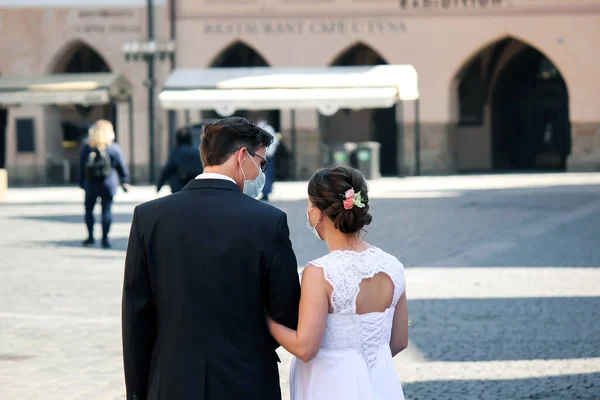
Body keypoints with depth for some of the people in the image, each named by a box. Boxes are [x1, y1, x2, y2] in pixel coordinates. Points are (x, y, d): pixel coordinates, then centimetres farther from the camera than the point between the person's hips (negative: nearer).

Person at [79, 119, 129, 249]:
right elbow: (121, 167, -1)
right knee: (107, 211, 3)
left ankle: (90, 237, 14)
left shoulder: (86, 148, 0)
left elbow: (81, 169, 3)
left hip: (91, 185, 1)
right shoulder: (113, 148, -5)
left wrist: (82, 184, 10)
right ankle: (105, 238, 0)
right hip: (108, 185, -1)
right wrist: (125, 182, 9)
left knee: (89, 210, 14)